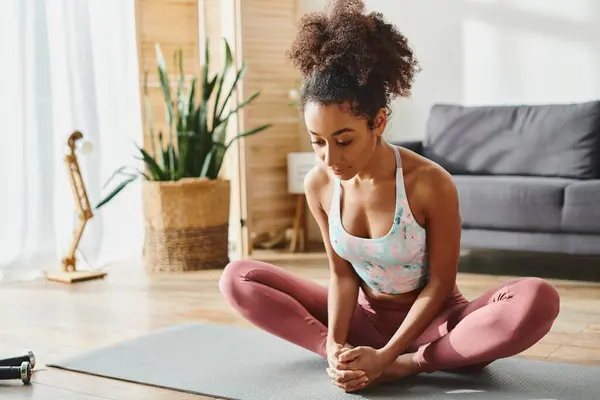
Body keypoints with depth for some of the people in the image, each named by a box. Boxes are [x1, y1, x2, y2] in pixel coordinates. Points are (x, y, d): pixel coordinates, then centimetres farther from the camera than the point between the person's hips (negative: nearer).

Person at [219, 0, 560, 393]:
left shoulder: (431, 183, -24)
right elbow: (342, 273, -5)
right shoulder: (318, 184, -12)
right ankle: (349, 358, -23)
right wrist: (335, 343, -23)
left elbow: (441, 283, -17)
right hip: (364, 316, 4)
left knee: (538, 299, -33)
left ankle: (406, 364, -25)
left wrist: (386, 357, -26)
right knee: (236, 279, -11)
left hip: (430, 318, -3)